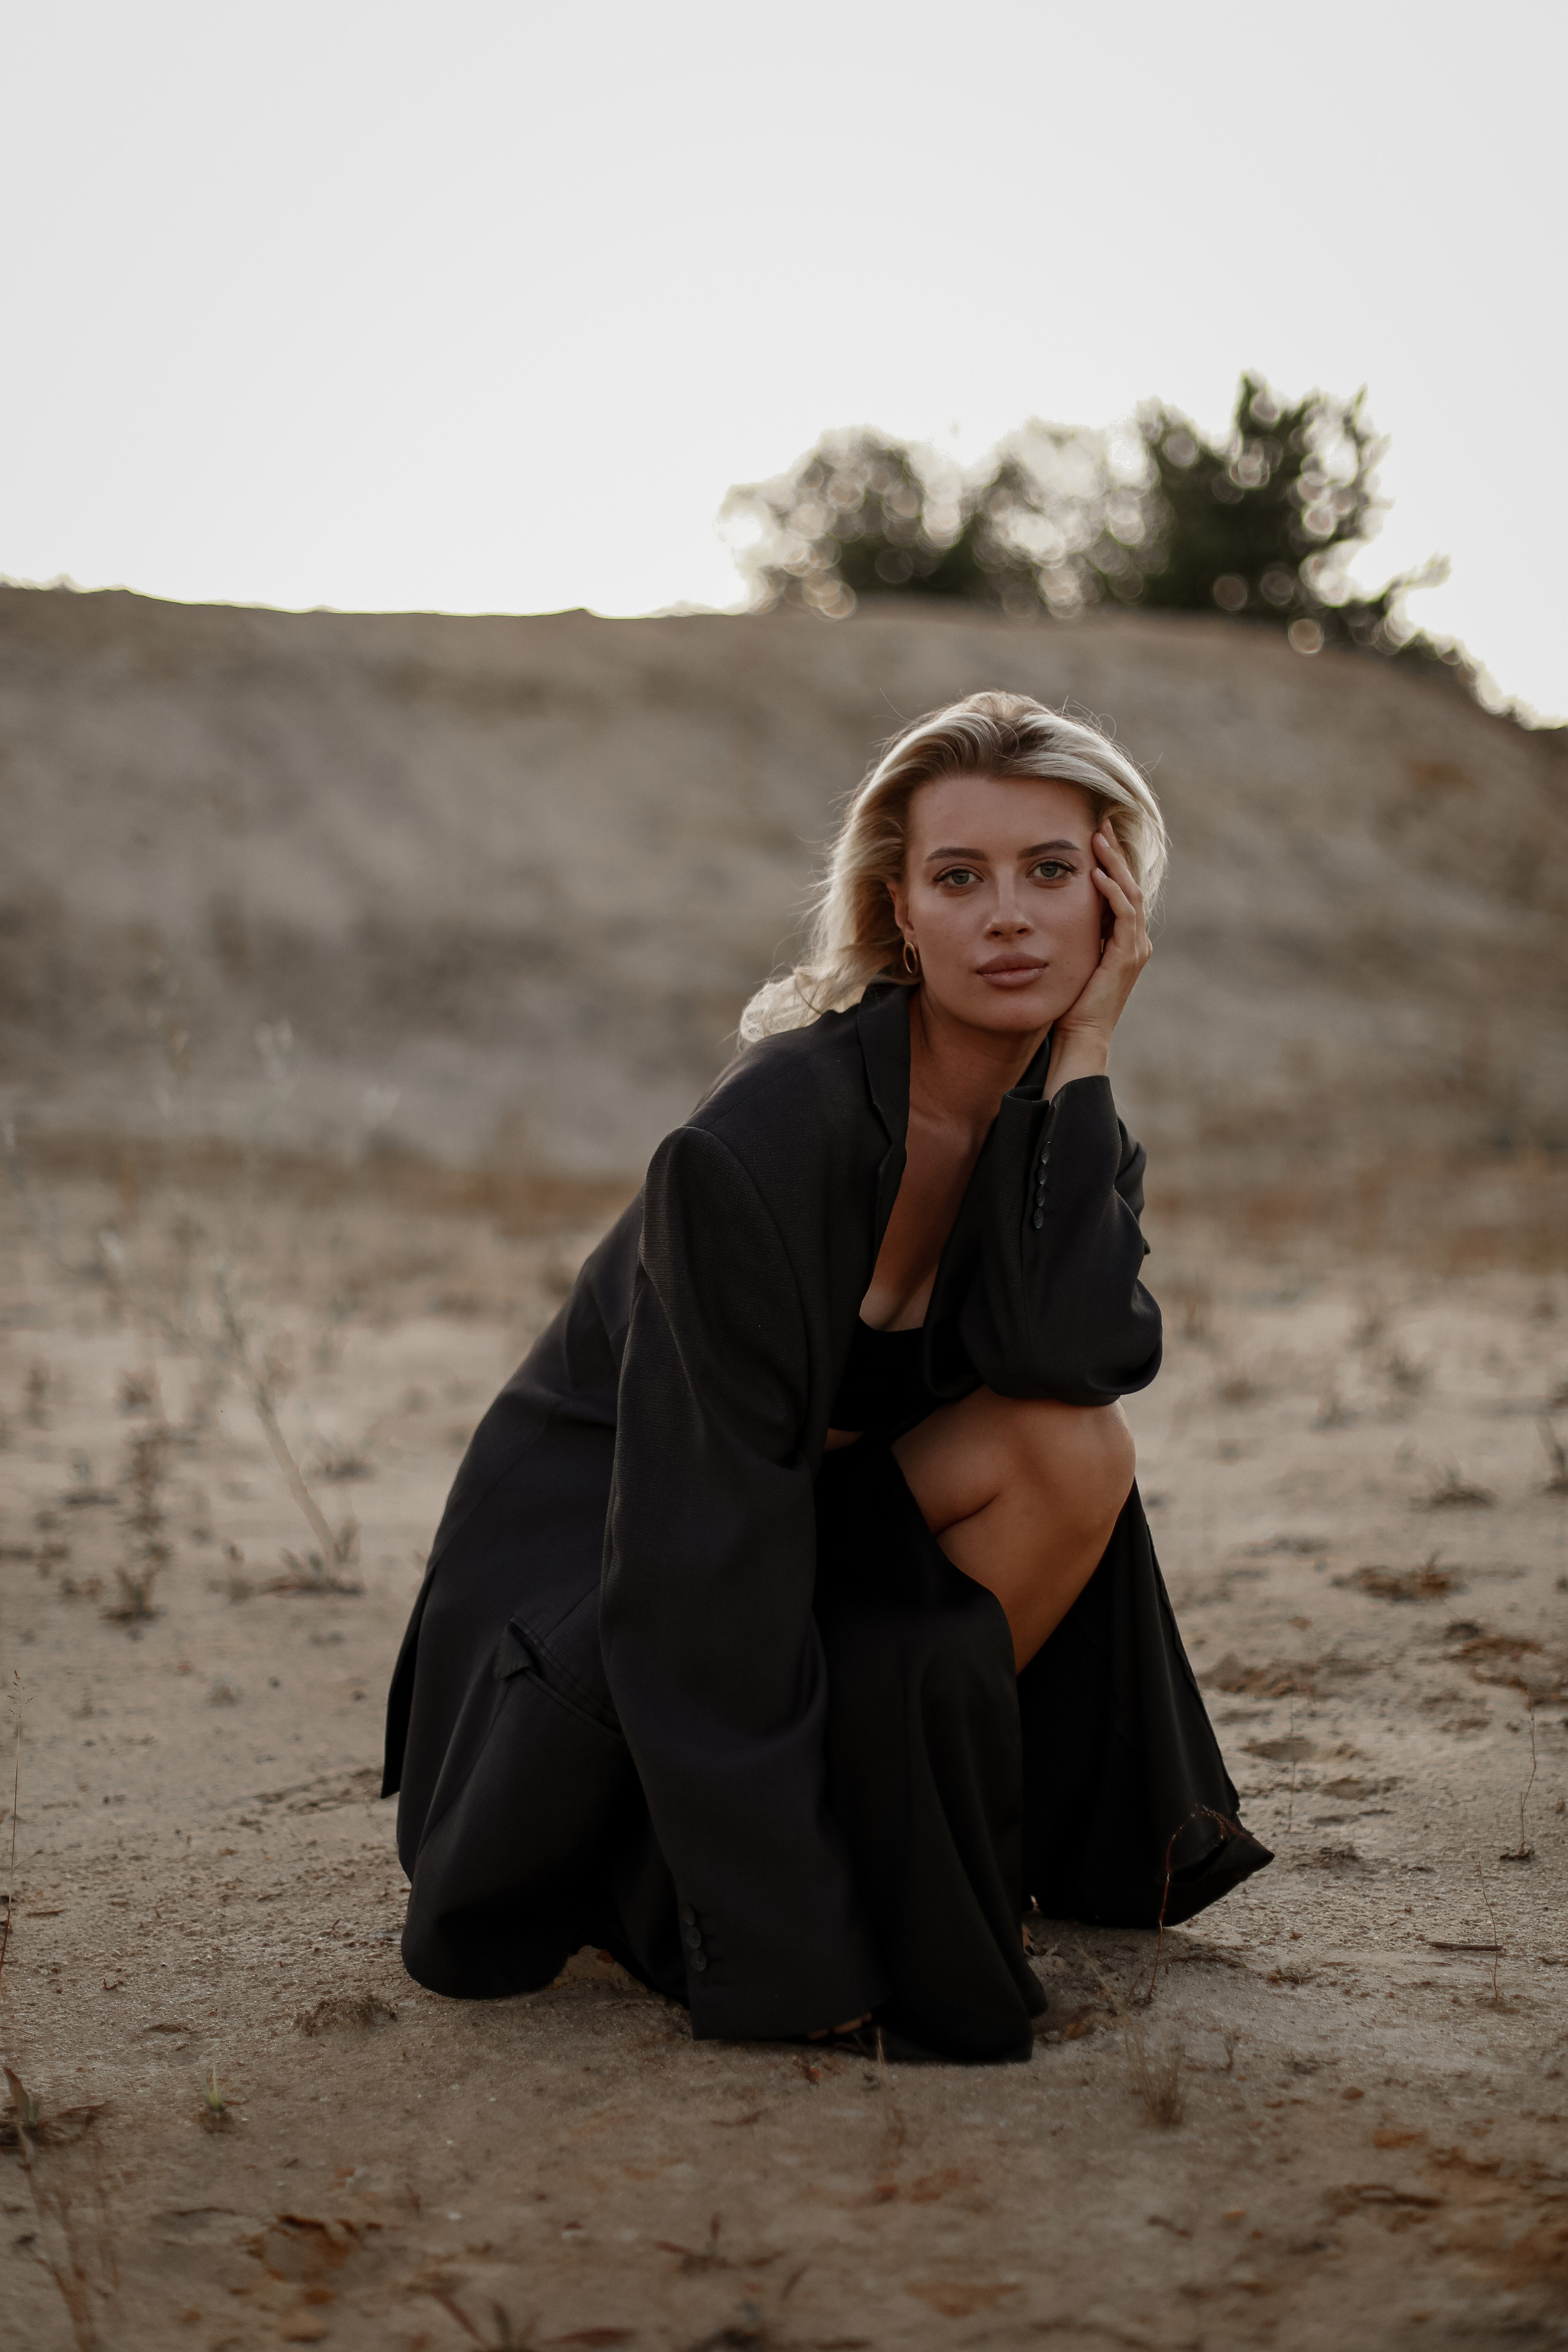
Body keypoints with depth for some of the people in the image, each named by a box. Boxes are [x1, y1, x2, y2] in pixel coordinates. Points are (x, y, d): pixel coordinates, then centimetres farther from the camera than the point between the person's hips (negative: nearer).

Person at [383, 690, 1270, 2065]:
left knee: (1072, 1445, -20)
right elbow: (708, 1541, -30)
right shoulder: (768, 1138, -29)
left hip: (821, 1514, 6)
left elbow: (1079, 1355, -25)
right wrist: (788, 1950, -31)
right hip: (590, 1577, -6)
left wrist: (1080, 1060, -23)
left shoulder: (1057, 1118, -6)